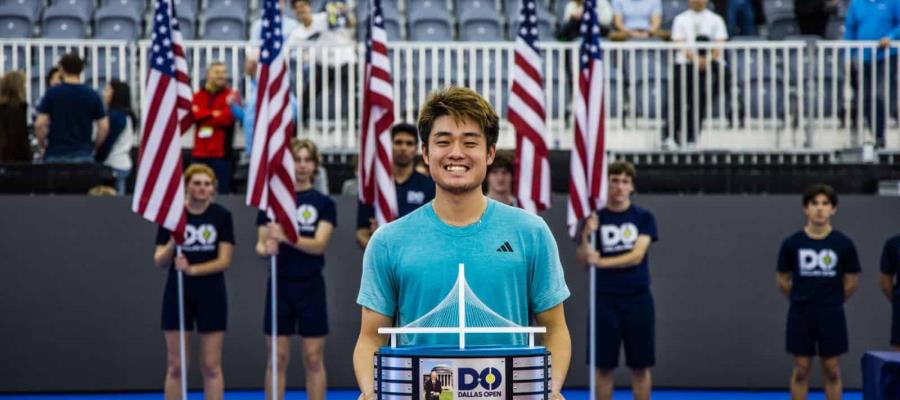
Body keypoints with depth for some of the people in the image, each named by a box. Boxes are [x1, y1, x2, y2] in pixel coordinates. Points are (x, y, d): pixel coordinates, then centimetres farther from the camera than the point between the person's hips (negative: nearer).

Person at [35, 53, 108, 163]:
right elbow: (104, 127, 0)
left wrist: (42, 145, 9)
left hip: (55, 155, -1)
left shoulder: (52, 93, -2)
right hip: (83, 156, 1)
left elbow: (40, 124, -7)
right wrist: (94, 147, 13)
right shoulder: (92, 95, 3)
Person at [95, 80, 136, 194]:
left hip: (114, 166, -9)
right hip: (124, 164, 9)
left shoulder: (115, 116, -13)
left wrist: (96, 161, -8)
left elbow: (107, 142, -14)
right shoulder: (127, 116, 15)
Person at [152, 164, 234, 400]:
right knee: (175, 366, 3)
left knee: (211, 366, 2)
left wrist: (192, 269, -20)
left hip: (211, 295, 0)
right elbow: (159, 261, -2)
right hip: (177, 294, 1)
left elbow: (224, 261, -7)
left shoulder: (221, 216, -1)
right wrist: (172, 243, -22)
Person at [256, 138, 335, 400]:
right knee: (277, 358, 3)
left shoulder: (324, 203, 2)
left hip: (311, 286, -1)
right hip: (280, 285, 1)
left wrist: (286, 237, -26)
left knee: (313, 358, 2)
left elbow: (319, 244, -10)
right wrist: (266, 248, -23)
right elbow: (261, 243, 1)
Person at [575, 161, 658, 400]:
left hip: (637, 299, 0)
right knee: (603, 366, 3)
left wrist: (601, 262, -21)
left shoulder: (644, 217, 1)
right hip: (605, 300, 0)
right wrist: (586, 235, -21)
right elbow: (584, 261, -3)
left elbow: (636, 256, -11)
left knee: (640, 366, 4)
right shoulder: (595, 219, 4)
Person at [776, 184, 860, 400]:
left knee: (832, 371, 5)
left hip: (831, 315, 0)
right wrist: (801, 300, 11)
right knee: (801, 370, 4)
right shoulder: (792, 243, -3)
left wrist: (832, 301, 11)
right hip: (800, 315, 0)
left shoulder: (844, 244, -3)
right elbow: (782, 280, 8)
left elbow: (852, 281, 7)